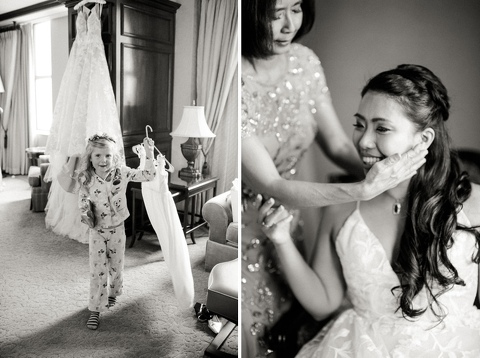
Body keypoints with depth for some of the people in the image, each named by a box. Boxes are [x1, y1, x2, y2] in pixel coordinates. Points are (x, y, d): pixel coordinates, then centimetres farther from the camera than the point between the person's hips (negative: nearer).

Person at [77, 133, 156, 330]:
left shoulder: (122, 173, -15)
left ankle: (112, 293, 47)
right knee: (97, 271, 1)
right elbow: (83, 198, 6)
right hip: (97, 230, 0)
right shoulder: (87, 179, -11)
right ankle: (95, 310, 16)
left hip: (117, 228, 1)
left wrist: (149, 153, -26)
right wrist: (85, 211, -13)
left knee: (116, 266, 17)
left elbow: (148, 175, -18)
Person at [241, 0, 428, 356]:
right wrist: (364, 190, -33)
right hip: (244, 229, -4)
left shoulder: (304, 61, -8)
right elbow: (271, 186, -27)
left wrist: (384, 177, -17)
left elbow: (338, 145, -1)